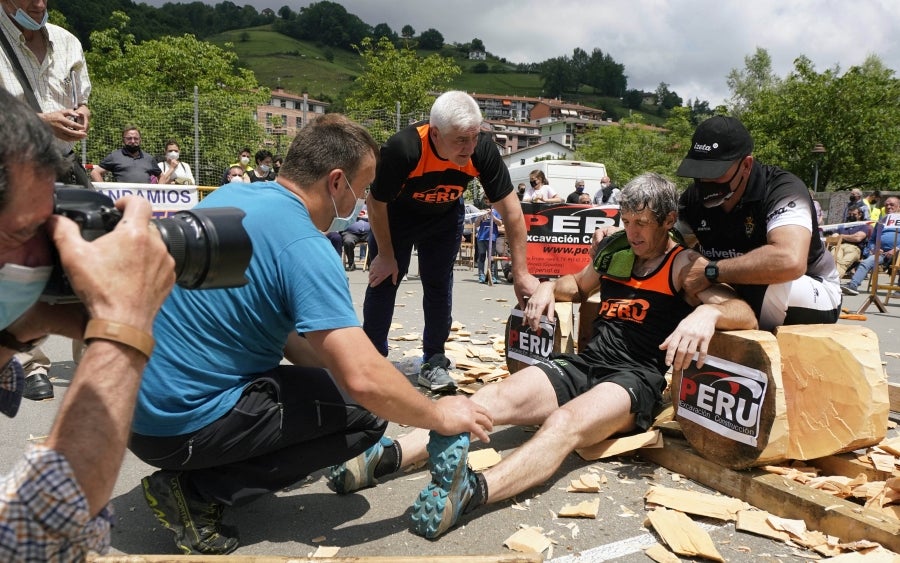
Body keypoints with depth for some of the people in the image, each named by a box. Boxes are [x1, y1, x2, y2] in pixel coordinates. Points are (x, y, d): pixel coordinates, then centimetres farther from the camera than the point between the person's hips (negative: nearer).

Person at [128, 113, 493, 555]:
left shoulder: (229, 195, 5)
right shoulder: (305, 248, -21)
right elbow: (363, 379, -26)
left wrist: (324, 362, 12)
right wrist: (439, 415, -9)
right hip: (181, 425, -9)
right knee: (367, 409, -6)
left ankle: (197, 473, 11)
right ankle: (195, 490, -4)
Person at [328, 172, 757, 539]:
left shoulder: (685, 265, 0)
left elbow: (745, 314, -13)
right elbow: (578, 285, 36)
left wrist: (707, 312, -35)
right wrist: (550, 287, 14)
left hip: (637, 379, -6)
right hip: (583, 365, 6)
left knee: (567, 422, -38)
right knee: (496, 397, -19)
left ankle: (472, 491, -61)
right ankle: (388, 455, -33)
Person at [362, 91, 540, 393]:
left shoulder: (483, 149, -32)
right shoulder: (402, 148, -39)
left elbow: (510, 209, -24)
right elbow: (377, 203, -22)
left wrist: (521, 272, -25)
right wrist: (386, 255, -11)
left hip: (445, 216, 2)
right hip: (396, 214, -2)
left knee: (439, 286, 1)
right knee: (383, 280, -1)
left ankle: (434, 362, 13)